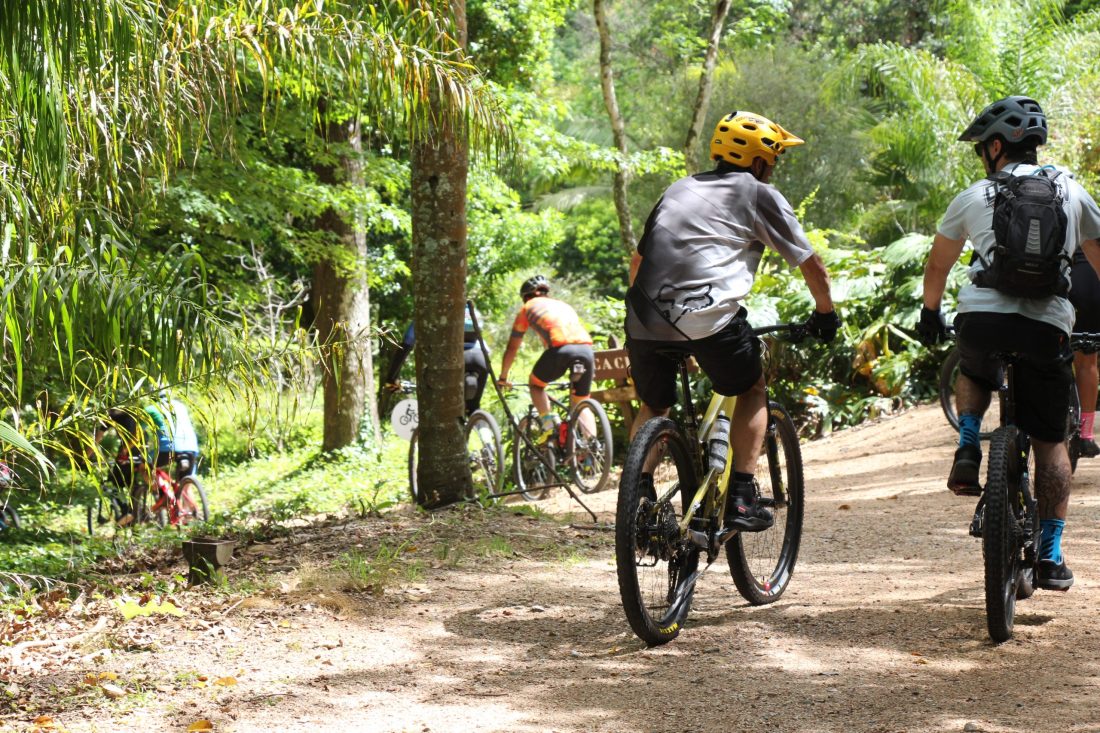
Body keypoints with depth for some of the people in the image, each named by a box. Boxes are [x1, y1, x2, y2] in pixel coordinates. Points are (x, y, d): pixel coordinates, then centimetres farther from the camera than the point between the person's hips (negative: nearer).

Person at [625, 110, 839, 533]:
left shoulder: (679, 190, 27)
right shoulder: (759, 196, 12)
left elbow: (637, 263, 29)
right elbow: (812, 266, 16)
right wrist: (825, 314, 32)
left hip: (646, 319, 4)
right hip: (707, 316, -4)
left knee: (654, 406, 25)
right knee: (751, 391, 19)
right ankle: (741, 498, 9)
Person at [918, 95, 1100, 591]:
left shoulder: (973, 197, 13)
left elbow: (937, 265, 25)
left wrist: (930, 313, 42)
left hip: (982, 318, 0)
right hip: (1048, 325, 0)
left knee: (972, 374, 35)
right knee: (1050, 442, 10)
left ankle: (968, 449, 10)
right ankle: (1051, 557, 6)